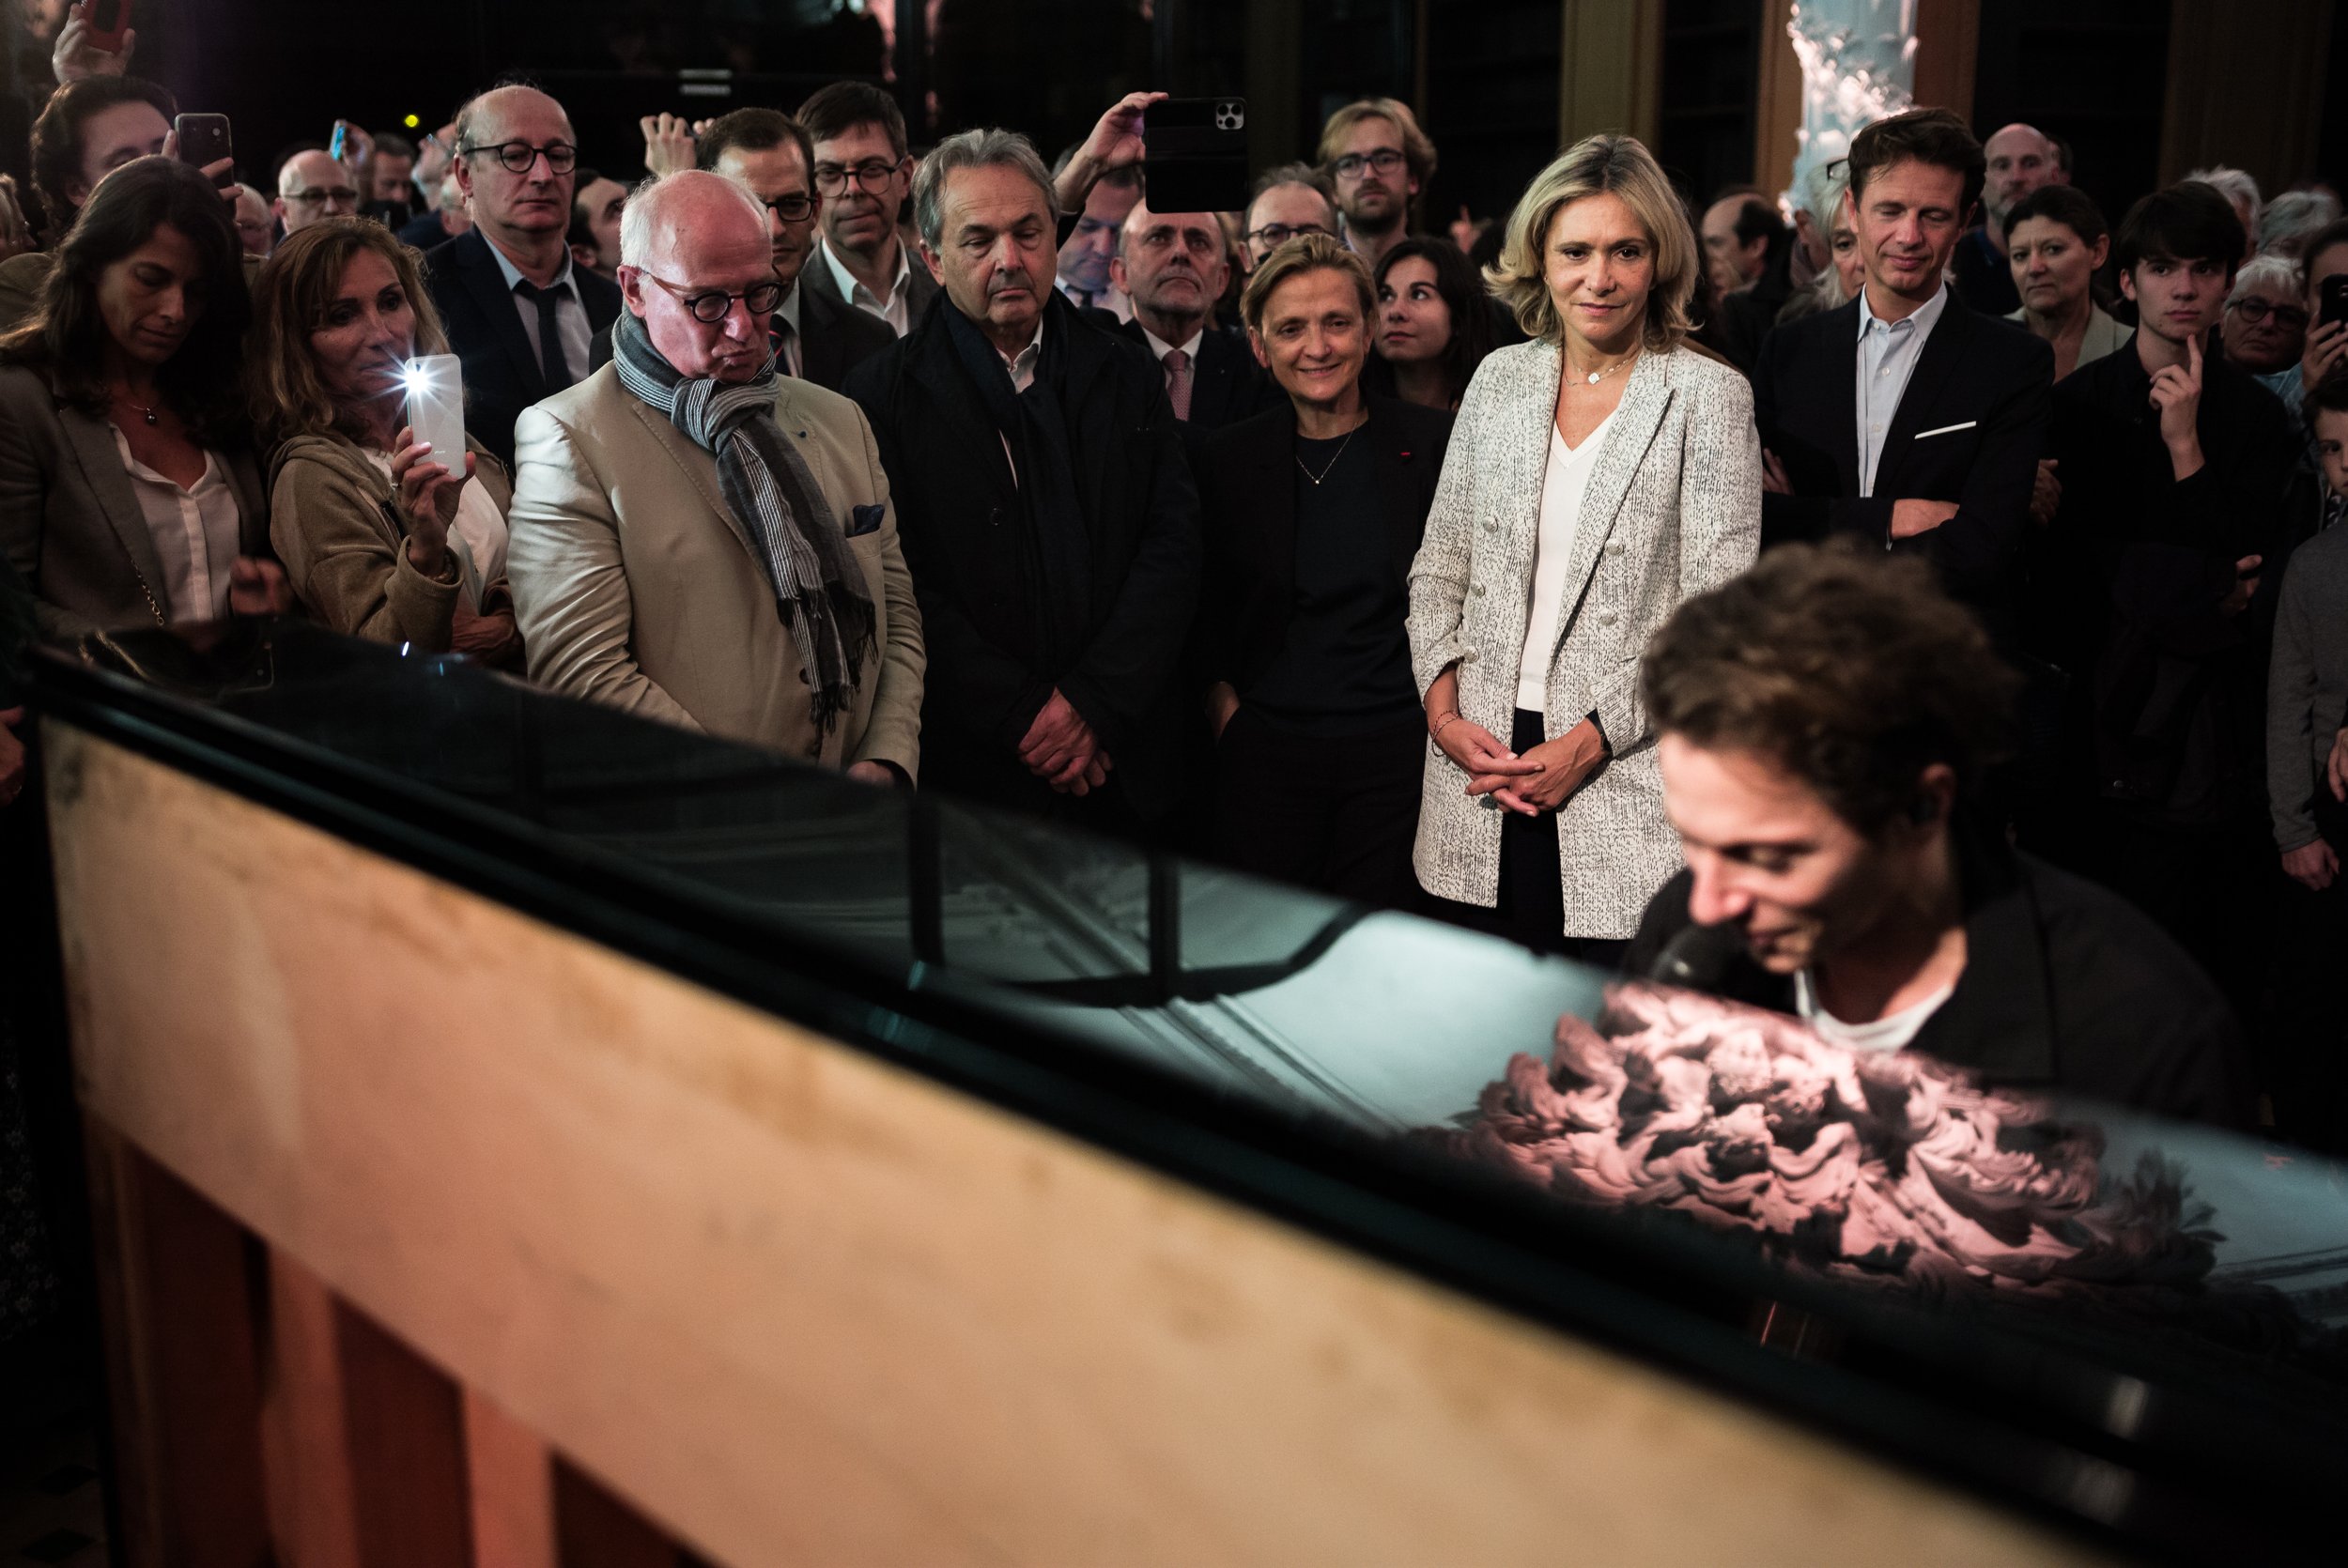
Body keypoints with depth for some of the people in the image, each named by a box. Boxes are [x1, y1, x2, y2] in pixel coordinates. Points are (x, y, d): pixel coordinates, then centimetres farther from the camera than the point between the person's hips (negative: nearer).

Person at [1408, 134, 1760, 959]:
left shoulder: (1708, 395, -2)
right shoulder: (1500, 379, 10)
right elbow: (1438, 567, 13)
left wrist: (1590, 742, -13)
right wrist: (1444, 708, -2)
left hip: (1626, 783, -3)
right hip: (1480, 768, 3)